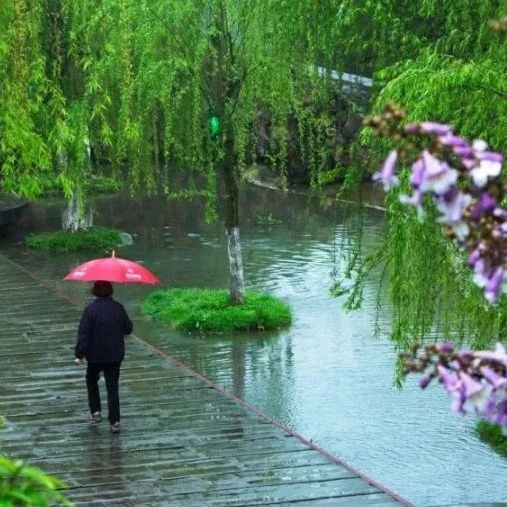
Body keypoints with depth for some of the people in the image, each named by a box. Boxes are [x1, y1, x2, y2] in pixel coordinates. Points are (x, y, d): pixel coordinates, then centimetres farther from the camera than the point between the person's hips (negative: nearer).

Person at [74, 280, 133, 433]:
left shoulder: (91, 309, -16)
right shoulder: (118, 308, -5)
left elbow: (83, 333, -17)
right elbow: (128, 328, 5)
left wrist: (79, 354, -11)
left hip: (95, 355, -2)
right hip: (115, 355, 2)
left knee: (92, 380, 23)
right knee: (112, 386, 6)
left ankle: (95, 412, 21)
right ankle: (114, 421, 1)